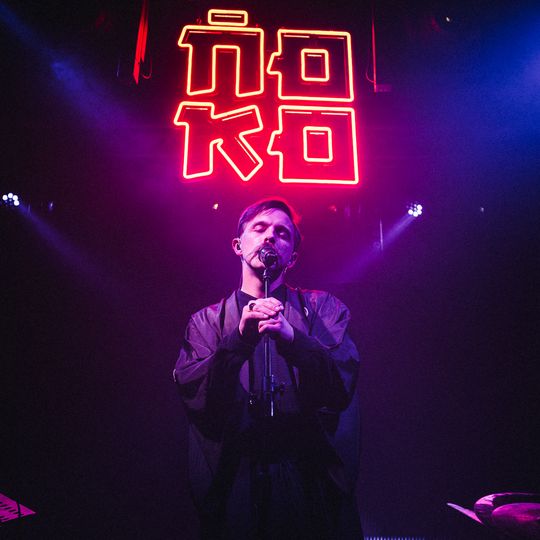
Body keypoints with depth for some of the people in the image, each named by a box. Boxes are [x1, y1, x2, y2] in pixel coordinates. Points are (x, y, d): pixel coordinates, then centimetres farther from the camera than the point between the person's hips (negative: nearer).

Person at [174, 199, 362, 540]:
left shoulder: (323, 307, 7)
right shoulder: (207, 320, 9)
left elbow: (343, 385, -7)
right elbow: (193, 396, -6)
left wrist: (292, 337, -24)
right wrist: (239, 339, -21)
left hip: (314, 480, 0)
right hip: (234, 483, 0)